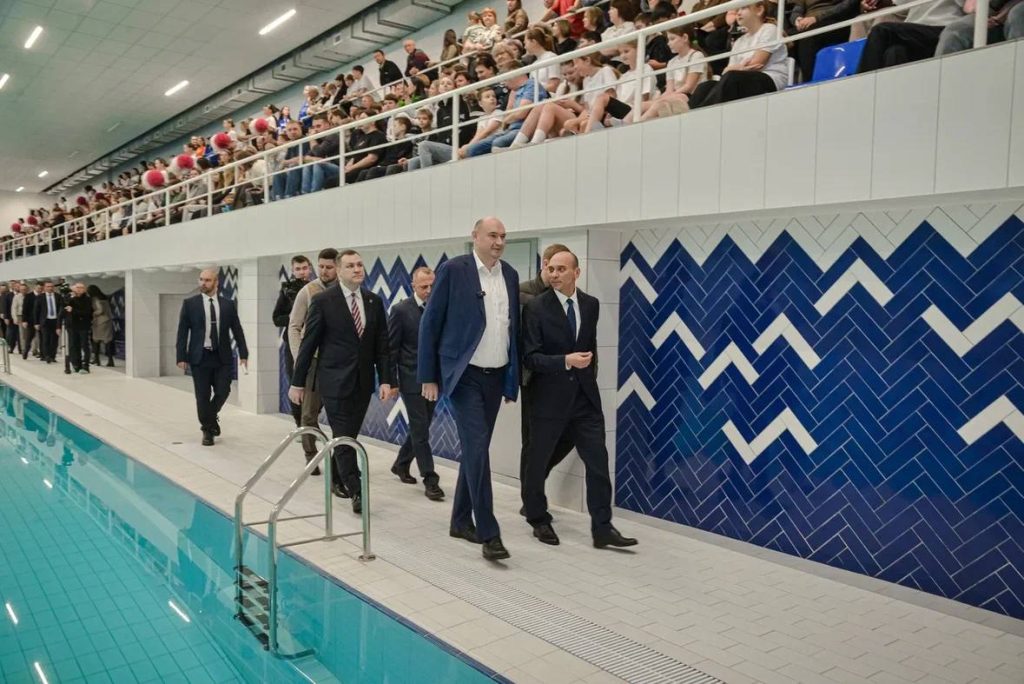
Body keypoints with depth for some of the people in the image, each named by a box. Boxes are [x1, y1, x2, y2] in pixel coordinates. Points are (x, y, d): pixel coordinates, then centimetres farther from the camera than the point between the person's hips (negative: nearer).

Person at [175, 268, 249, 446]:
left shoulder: (228, 304, 5)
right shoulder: (190, 303, 1)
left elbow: (237, 330, 7)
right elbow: (182, 332, 1)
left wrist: (243, 353, 2)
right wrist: (181, 357, -5)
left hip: (222, 357, 1)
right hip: (200, 357, -1)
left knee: (223, 391, 0)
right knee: (203, 396, 2)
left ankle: (211, 417, 30)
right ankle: (207, 429, 18)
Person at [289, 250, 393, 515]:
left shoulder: (374, 301, 6)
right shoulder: (323, 301, -6)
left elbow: (382, 344, 6)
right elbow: (308, 343, -3)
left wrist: (385, 379, -1)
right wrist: (297, 382, -2)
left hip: (363, 381, 4)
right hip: (335, 380, -4)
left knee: (348, 434, 12)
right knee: (344, 436, -5)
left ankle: (335, 478, 32)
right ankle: (356, 492, -1)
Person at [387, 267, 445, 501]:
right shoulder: (401, 310, -6)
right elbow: (392, 348, -4)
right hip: (412, 379, -4)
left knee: (420, 428, 15)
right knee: (420, 430, -3)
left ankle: (401, 464, 35)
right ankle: (430, 479, 2)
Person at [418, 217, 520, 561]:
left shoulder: (510, 275, 8)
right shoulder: (453, 269, -7)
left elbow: (514, 326, 12)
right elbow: (430, 323, -5)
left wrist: (514, 376, 10)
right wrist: (428, 377, -6)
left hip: (496, 377, 6)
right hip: (465, 375, -5)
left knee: (475, 449, 13)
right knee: (477, 449, -11)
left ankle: (461, 521, 26)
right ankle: (489, 533, -5)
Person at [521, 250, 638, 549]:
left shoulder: (591, 304, 5)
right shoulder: (535, 307, -10)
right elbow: (530, 357, -15)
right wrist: (566, 361, -26)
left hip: (585, 396, 4)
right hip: (549, 397, -3)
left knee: (598, 461, 0)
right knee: (538, 461, 9)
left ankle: (602, 528, 8)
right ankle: (539, 520, 28)